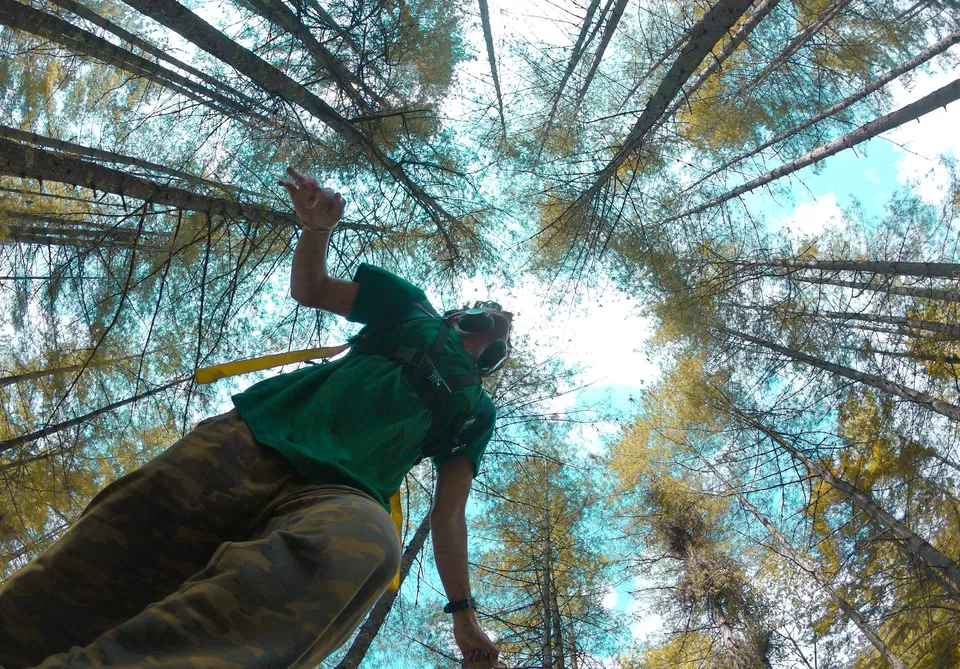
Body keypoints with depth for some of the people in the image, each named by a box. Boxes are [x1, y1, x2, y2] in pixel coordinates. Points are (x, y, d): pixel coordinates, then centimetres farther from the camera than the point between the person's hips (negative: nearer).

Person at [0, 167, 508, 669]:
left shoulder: (477, 411, 27)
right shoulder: (414, 311, 26)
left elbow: (448, 515, 22)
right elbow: (308, 289, 25)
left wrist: (464, 614, 15)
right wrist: (317, 226, 5)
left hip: (338, 495, -1)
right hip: (253, 439, 2)